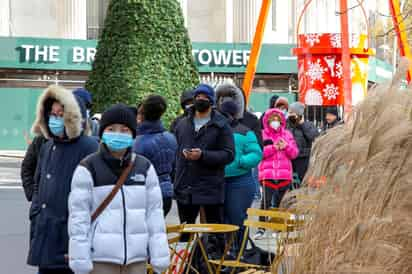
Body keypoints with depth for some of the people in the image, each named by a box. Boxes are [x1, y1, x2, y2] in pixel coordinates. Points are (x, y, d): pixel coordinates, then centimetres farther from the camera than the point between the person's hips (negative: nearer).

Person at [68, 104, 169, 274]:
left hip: (136, 256, 4)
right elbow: (78, 214, -6)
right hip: (100, 257, -4)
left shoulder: (145, 168, 8)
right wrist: (80, 260, -10)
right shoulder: (88, 168, -4)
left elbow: (154, 212, 8)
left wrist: (159, 256, 3)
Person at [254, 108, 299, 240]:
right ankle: (261, 228, -6)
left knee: (280, 201, 8)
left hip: (284, 174, 3)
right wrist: (273, 147, -15)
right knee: (266, 200, -11)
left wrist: (286, 146, -8)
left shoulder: (287, 134, 16)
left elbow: (294, 153, 11)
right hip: (267, 173, -3)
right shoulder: (262, 134, 7)